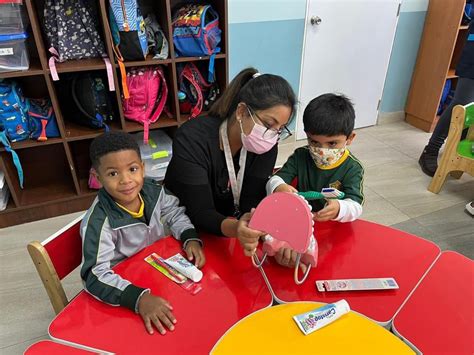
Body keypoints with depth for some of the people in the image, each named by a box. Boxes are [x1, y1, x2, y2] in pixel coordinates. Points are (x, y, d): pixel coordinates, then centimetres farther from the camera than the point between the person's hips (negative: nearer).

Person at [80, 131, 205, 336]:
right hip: (124, 291, -5)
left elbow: (175, 214, 5)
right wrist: (140, 298, -42)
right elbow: (96, 276, -31)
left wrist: (190, 238, -13)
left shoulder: (152, 191, -12)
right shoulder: (98, 222, -28)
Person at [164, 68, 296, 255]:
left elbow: (254, 201, -16)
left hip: (232, 222, 3)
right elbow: (200, 213, -27)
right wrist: (235, 228, -47)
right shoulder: (191, 140, -27)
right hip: (186, 227, -2)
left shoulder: (266, 145, -13)